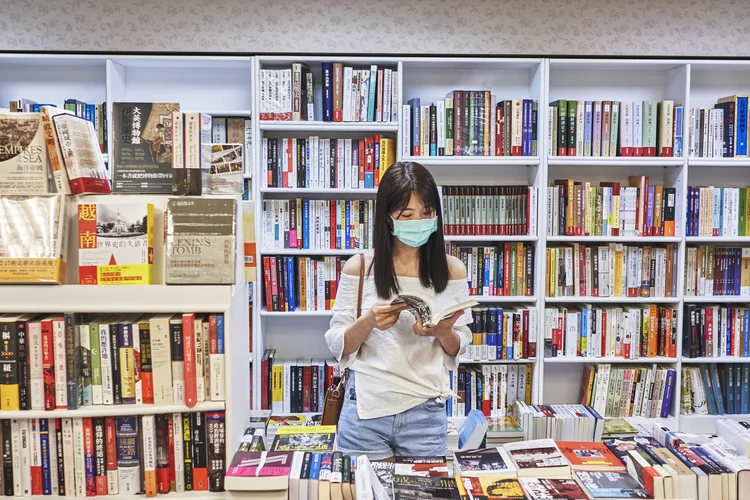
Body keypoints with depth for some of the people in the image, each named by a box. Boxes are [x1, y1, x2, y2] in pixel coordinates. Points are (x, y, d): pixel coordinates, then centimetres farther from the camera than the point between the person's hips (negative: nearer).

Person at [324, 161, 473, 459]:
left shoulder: (452, 271, -1)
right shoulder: (359, 267, -5)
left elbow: (458, 348, 7)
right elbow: (336, 345, -1)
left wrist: (444, 332, -15)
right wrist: (368, 321, -19)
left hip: (425, 414, 1)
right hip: (365, 412, -1)